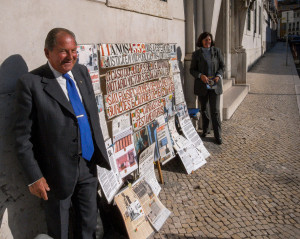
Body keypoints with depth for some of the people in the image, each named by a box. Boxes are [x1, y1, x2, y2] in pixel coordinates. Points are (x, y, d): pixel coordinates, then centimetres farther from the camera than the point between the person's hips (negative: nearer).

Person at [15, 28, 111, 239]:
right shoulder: (31, 83, -15)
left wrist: (101, 151, 13)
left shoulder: (82, 72, 4)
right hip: (59, 171, -5)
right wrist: (34, 176, -12)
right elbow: (23, 135, -12)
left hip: (89, 165, 5)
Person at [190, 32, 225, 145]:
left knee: (215, 110, -4)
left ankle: (218, 135, 4)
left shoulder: (216, 51, 3)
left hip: (215, 86, -1)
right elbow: (192, 70, 2)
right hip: (202, 86, 1)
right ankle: (205, 130, 30)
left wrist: (218, 76, -12)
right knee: (203, 109, 13)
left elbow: (222, 66, 7)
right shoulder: (196, 53, 1)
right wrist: (200, 75, -17)